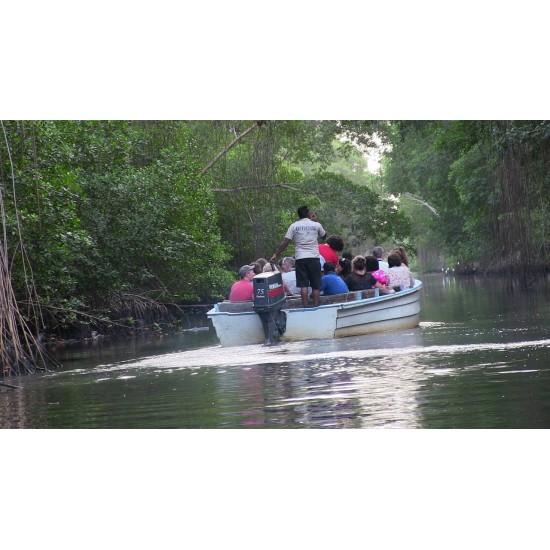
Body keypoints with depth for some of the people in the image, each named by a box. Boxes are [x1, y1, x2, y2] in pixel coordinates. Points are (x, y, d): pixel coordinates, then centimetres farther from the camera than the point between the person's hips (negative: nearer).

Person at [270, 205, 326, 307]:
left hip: (300, 258, 0)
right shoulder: (316, 225, 5)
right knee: (315, 285, 5)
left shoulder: (294, 226, 3)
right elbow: (324, 236, 25)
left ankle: (305, 307, -9)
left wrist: (276, 255, 5)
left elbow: (284, 243, -1)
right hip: (314, 258, 0)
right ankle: (316, 306, 1)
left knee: (303, 285, -2)